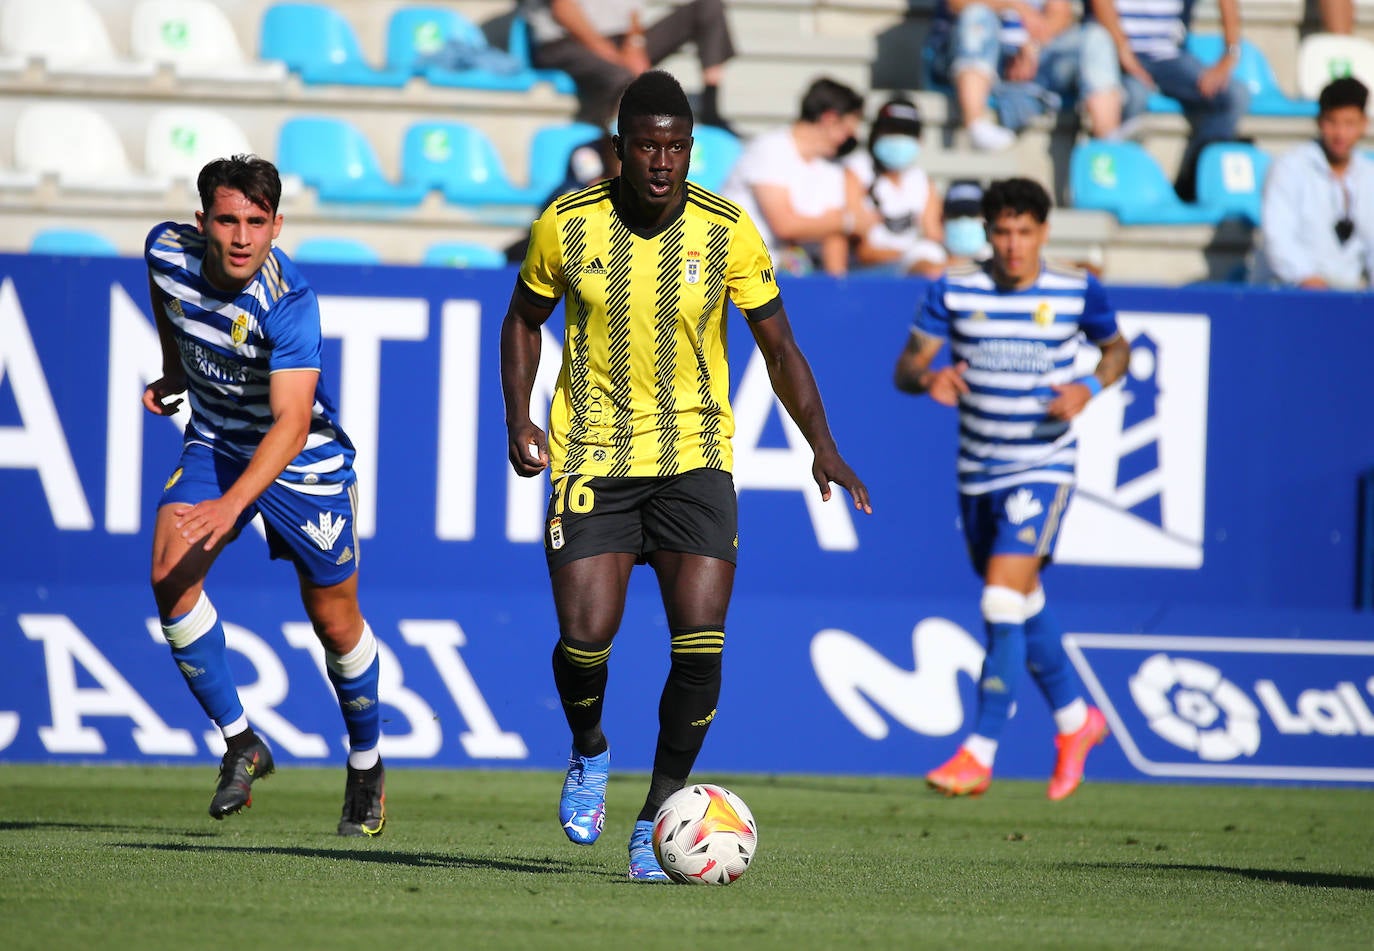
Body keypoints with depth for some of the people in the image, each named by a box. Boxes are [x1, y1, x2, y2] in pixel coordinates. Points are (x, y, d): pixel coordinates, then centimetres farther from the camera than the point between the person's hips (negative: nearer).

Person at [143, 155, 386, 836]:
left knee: (334, 623, 5)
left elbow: (291, 424, -39)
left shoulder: (290, 304, -32)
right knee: (171, 575, -20)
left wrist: (231, 504, -52)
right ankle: (241, 745, -7)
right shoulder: (169, 250, -16)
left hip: (303, 460, -4)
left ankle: (366, 765, 31)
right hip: (214, 441, 4)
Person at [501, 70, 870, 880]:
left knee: (700, 642, -13)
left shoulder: (727, 232, -7)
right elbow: (524, 318, 12)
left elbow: (779, 345, 2)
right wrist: (519, 418, -1)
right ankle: (590, 753, 22)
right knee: (584, 637, -13)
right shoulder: (567, 226, -6)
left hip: (694, 458, 0)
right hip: (592, 456, 0)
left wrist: (823, 444, -10)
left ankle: (660, 814, 5)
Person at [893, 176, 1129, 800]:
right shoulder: (953, 292, -3)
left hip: (1043, 468, -4)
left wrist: (1089, 387, -10)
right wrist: (928, 378, -25)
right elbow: (905, 367, -1)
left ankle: (979, 754, -10)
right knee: (1023, 609, 16)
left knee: (1003, 604, -16)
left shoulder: (1077, 292, -5)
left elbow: (1117, 350, 11)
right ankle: (1076, 720, 38)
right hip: (977, 471, 4)